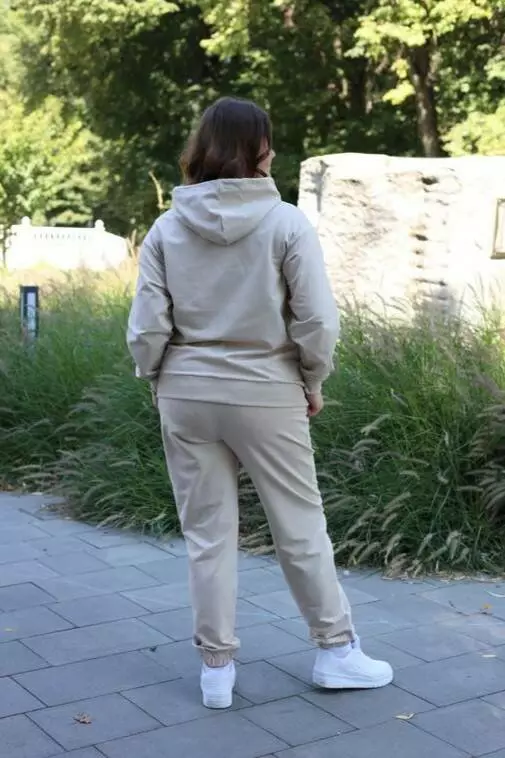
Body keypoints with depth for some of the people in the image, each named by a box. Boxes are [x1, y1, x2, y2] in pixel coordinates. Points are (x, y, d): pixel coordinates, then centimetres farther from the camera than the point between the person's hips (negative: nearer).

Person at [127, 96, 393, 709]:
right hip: (265, 393, -2)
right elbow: (317, 321, -12)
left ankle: (216, 668, 20)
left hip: (187, 393, 3)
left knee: (207, 533, 11)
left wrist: (160, 383, 11)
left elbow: (146, 327, -5)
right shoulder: (287, 223, -10)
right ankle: (336, 651, 26)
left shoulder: (166, 229, -2)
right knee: (300, 527, 12)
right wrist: (313, 382, 4)